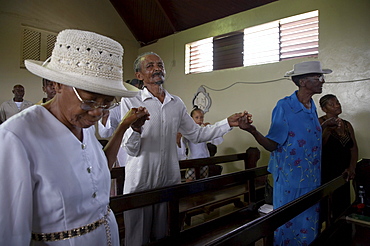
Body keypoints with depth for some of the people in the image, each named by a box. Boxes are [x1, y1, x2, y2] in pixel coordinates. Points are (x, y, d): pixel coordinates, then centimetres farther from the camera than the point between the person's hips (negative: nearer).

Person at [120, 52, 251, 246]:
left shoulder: (177, 103, 7)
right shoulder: (129, 102, -7)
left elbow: (197, 134, 11)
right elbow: (131, 149, -10)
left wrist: (228, 123, 4)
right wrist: (135, 129, -32)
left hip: (170, 181, 4)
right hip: (140, 184, -4)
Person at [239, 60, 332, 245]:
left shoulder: (312, 107, 6)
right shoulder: (284, 106, -15)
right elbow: (272, 145, -18)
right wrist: (253, 131, -33)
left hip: (311, 179, 7)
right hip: (290, 180, -7)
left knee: (309, 225, 18)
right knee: (288, 225, 6)